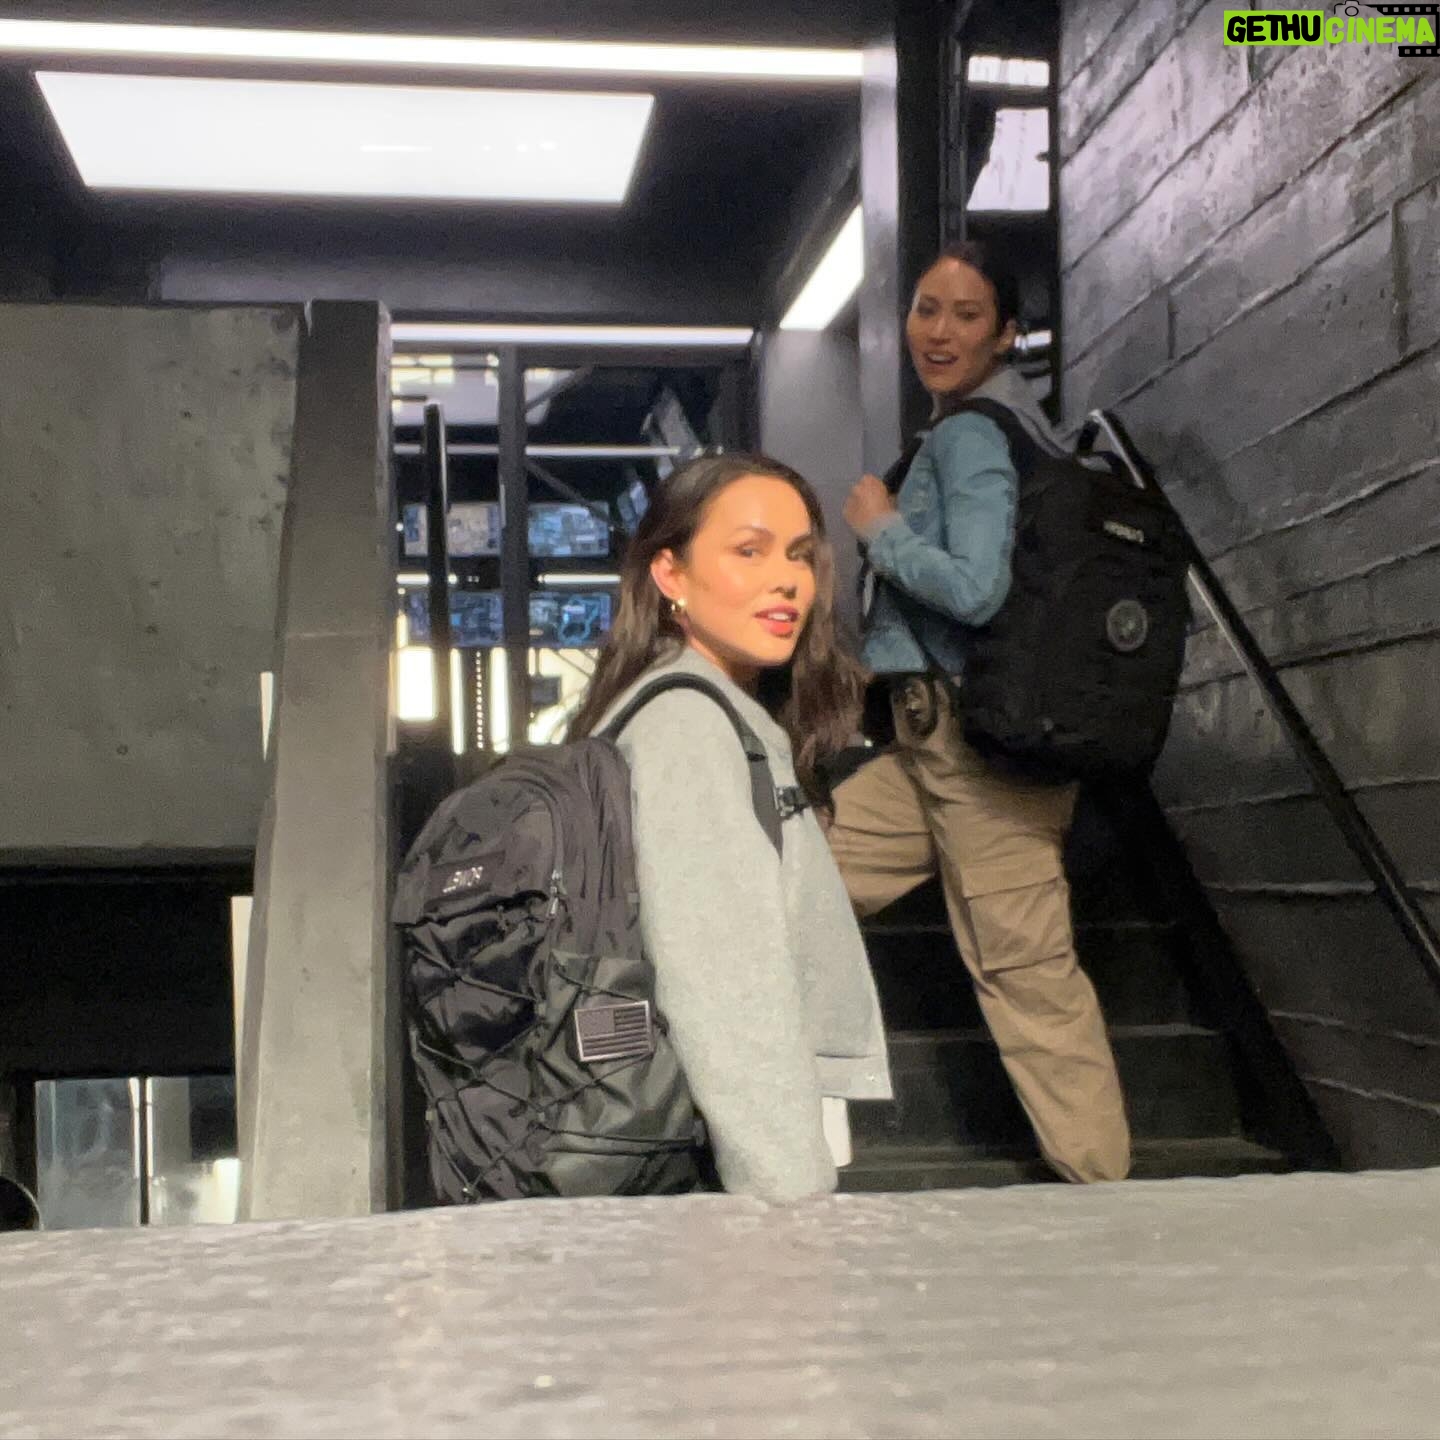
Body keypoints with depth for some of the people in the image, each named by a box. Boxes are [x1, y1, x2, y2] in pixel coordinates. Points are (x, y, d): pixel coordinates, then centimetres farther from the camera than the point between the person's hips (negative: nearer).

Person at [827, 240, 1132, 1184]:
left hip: (982, 735, -11)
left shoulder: (970, 434, -11)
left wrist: (879, 528, -8)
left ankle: (1103, 1186, 2)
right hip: (938, 740, 11)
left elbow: (975, 589, -22)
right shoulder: (973, 430, 18)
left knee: (1022, 962, -8)